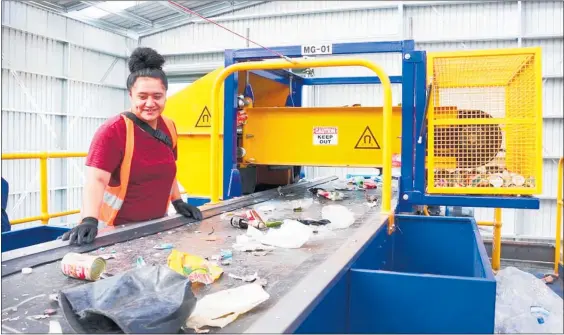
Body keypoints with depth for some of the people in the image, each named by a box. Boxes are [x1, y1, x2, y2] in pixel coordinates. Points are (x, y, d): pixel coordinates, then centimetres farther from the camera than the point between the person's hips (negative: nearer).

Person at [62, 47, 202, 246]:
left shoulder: (169, 128, 3)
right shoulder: (113, 130, -16)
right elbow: (96, 179, -26)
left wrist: (178, 202, 10)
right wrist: (89, 220, -38)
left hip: (156, 225, 6)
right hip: (117, 228, -6)